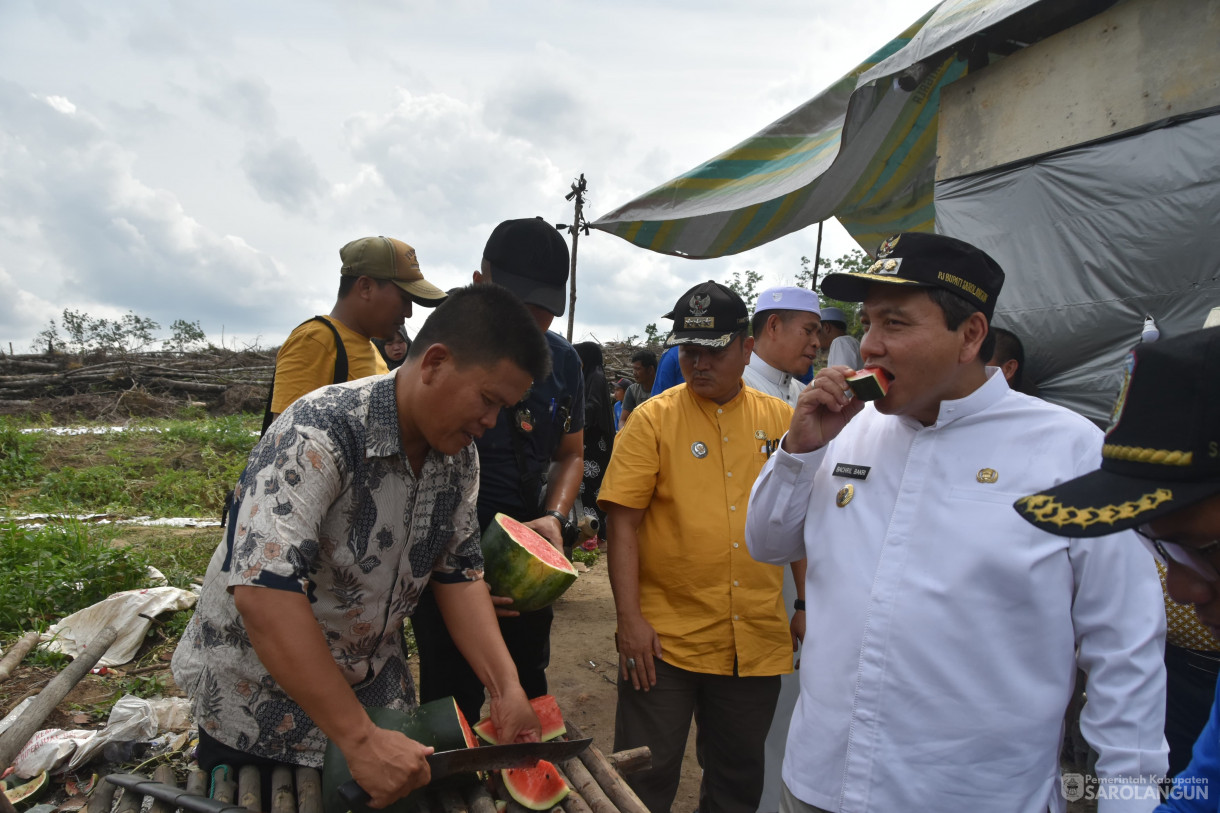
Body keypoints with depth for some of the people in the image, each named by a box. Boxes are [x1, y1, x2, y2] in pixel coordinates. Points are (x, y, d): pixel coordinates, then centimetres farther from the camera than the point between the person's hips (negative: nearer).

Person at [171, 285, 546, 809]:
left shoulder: (459, 455, -7)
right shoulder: (319, 434, -30)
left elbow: (459, 573, -2)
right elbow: (263, 592, -38)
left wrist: (506, 689, -12)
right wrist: (360, 740, -38)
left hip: (374, 690, 6)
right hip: (257, 701, -5)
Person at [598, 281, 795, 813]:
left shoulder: (780, 419, 4)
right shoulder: (653, 419, -5)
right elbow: (623, 522, -8)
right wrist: (629, 618, -12)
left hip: (758, 643, 3)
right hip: (666, 639, -3)